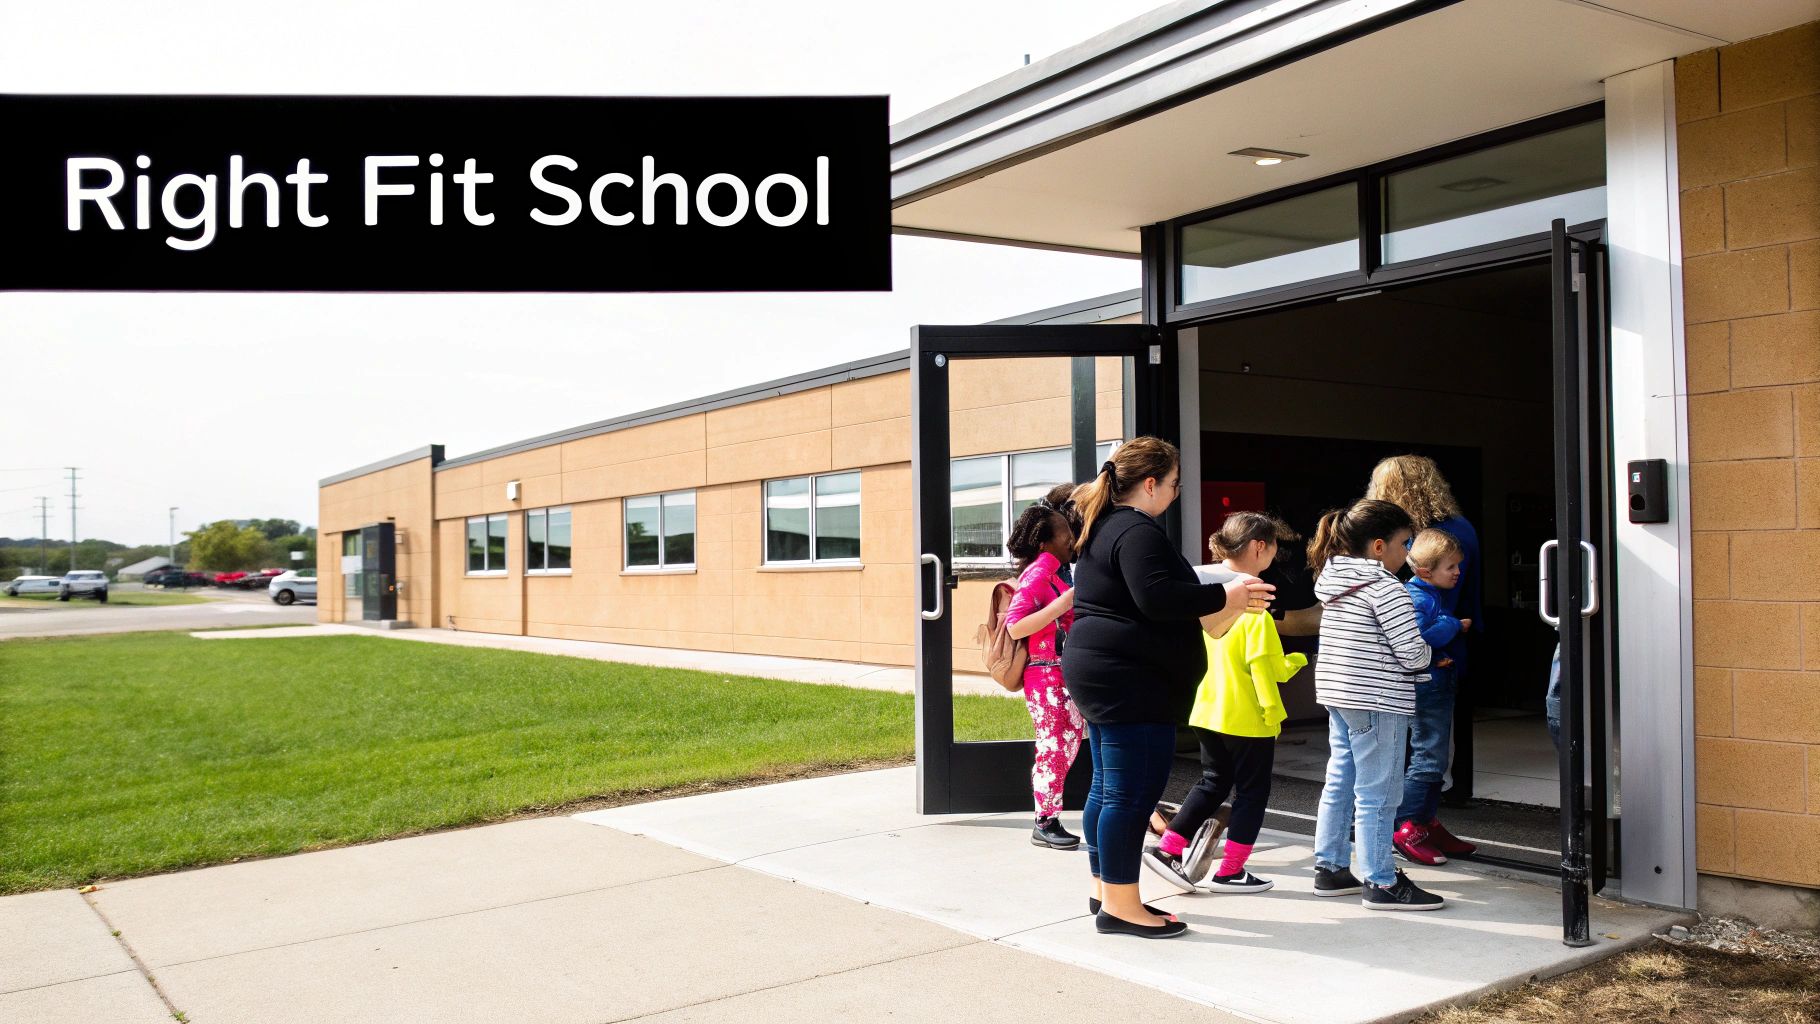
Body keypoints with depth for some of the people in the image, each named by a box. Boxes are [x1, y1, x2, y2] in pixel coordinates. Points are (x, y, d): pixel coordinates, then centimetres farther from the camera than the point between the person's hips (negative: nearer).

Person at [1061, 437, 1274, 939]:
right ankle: (1121, 906, -1)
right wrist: (1224, 596, -16)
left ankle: (1105, 890, 23)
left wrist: (1214, 596, 16)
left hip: (1100, 673, 11)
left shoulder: (1104, 527, 17)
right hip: (1131, 681, -11)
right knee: (1132, 792, -6)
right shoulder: (1138, 531, -15)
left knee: (1106, 787, 15)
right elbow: (1157, 598, -26)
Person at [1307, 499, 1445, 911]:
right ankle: (1381, 884, 5)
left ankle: (1330, 869, 23)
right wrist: (1427, 654, 6)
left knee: (1339, 782, 15)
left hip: (1336, 695, 9)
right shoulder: (1384, 587, -15)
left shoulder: (1336, 582, 11)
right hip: (1377, 703, -9)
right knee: (1376, 794, -2)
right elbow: (1412, 652, -17)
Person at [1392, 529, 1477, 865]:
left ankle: (1429, 823, 24)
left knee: (1435, 758, 15)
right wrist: (1454, 626, -16)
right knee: (1427, 758, -9)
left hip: (1440, 686, 10)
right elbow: (1414, 639, -28)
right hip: (1426, 689, -10)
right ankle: (1406, 827, -3)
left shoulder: (1438, 595, 14)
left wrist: (1450, 655, -4)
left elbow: (1457, 644, 16)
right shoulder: (1416, 598, -16)